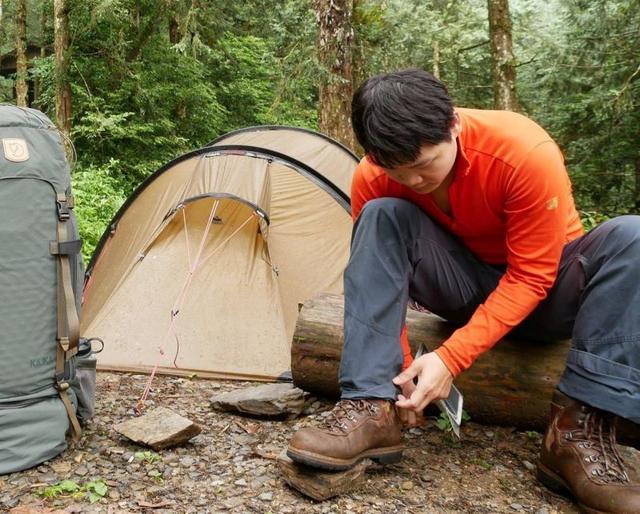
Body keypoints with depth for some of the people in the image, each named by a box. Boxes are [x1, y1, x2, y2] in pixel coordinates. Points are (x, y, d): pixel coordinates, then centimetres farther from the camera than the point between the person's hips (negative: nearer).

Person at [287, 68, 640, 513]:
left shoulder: (527, 154, -30)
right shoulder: (373, 178, -19)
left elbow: (530, 278, -25)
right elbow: (374, 278, -10)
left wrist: (450, 358, -33)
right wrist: (400, 368, -22)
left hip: (541, 287, -1)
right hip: (466, 289, 2)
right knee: (382, 216, -25)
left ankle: (580, 433, -32)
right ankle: (371, 410, -29)